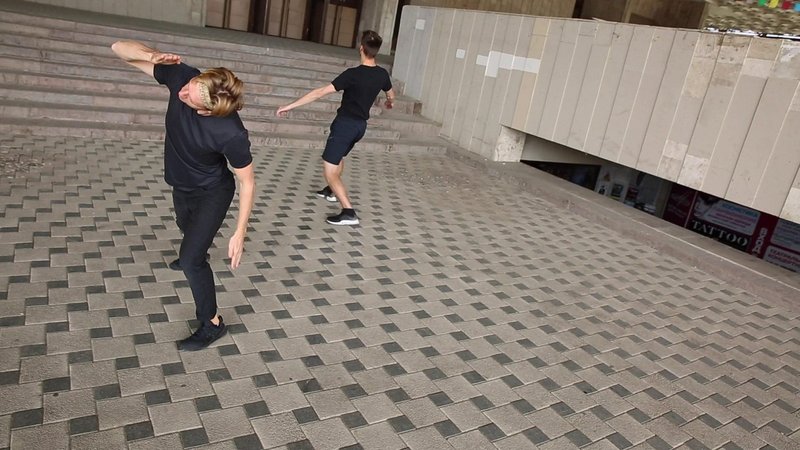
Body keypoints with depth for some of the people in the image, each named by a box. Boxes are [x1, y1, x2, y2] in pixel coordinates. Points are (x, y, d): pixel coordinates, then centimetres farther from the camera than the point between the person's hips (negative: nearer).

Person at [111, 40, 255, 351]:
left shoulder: (231, 134, -40)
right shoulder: (181, 76, -28)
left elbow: (247, 182, -26)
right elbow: (120, 48, -19)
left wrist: (240, 233, -26)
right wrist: (152, 56, -42)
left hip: (212, 193, -7)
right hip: (182, 186, 7)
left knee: (192, 260, -10)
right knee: (187, 227, 35)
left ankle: (211, 323, 12)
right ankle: (193, 254, 71)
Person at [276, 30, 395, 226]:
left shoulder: (353, 74, -22)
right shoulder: (382, 74, -2)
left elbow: (321, 92, -24)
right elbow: (391, 95, 20)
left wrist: (291, 105, -21)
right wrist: (389, 103, 46)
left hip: (345, 124, -8)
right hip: (361, 125, 8)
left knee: (329, 171, -6)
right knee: (339, 157, 32)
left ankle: (349, 213, -16)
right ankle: (331, 191, 52)